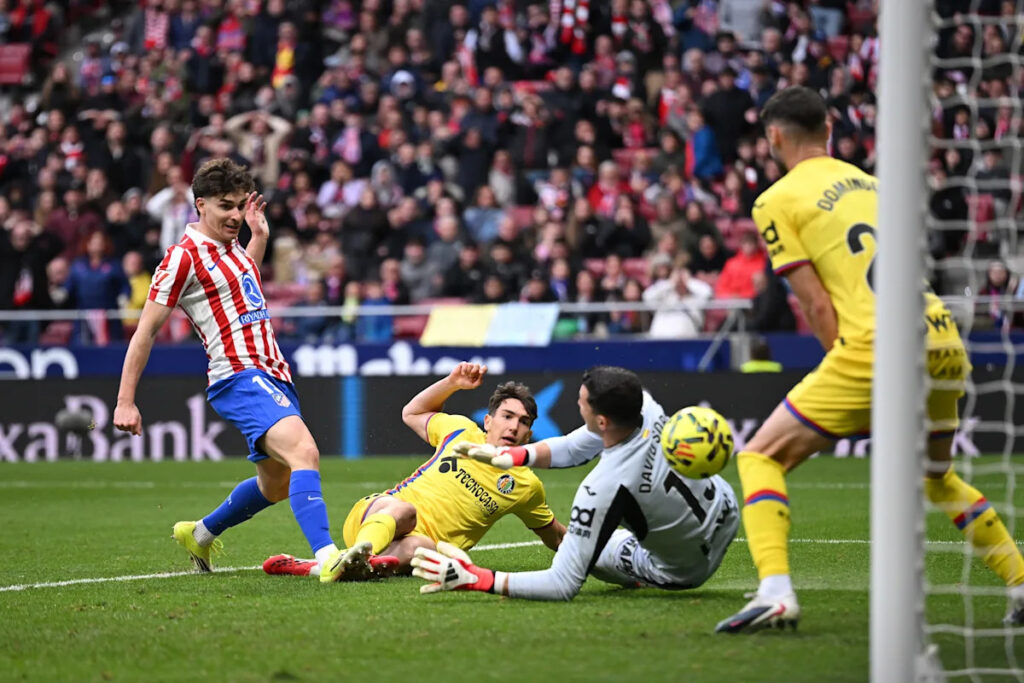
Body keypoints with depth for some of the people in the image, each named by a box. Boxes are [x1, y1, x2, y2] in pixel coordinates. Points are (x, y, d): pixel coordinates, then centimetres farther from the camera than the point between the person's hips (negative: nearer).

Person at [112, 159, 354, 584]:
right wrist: (125, 402, -6)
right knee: (304, 451, -30)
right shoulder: (184, 257, -7)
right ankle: (326, 557, -43)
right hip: (239, 378, -9)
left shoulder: (231, 247, 16)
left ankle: (200, 534, 41)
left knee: (276, 484, 18)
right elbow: (146, 330, -5)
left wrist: (259, 236, 27)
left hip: (273, 375, 9)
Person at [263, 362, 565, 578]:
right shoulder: (461, 430, 13)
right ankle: (359, 553, -70)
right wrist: (452, 382, 18)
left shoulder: (526, 485, 11)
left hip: (426, 543, -1)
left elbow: (554, 534, 26)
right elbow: (412, 413, 29)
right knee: (404, 509, -39)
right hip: (375, 516, 1)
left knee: (420, 547, -42)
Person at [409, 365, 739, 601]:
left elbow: (563, 586, -37)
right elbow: (574, 448, -3)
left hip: (684, 569, -5)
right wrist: (511, 455, -17)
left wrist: (474, 579, -40)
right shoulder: (645, 405, -22)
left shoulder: (603, 489, -41)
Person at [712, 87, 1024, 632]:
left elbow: (818, 306, -2)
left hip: (878, 345, -6)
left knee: (761, 458, 4)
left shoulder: (777, 202, 4)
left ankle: (775, 593, -14)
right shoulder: (868, 182, 23)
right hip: (943, 340, 6)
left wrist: (842, 372, 7)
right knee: (937, 477, 29)